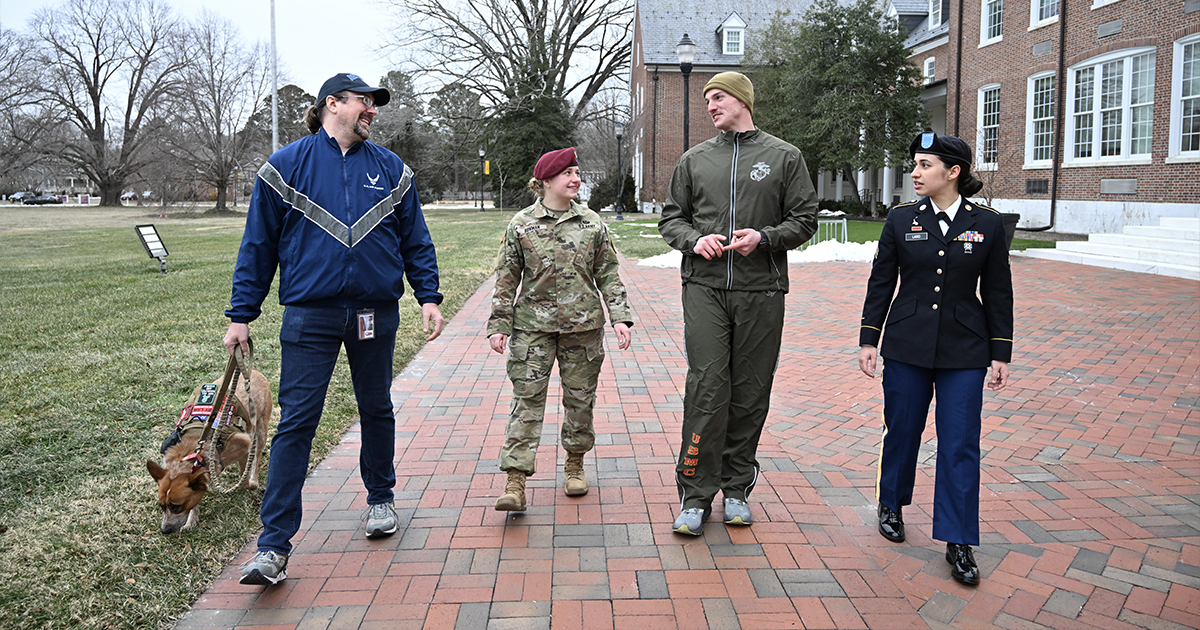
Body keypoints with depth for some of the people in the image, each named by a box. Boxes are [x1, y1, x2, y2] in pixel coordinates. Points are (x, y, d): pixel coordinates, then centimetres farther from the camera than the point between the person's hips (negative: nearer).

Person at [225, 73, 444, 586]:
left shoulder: (391, 170, 8)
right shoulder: (286, 167, 1)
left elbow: (415, 240, 12)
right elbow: (258, 246, 3)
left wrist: (429, 297, 3)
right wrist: (241, 316, 1)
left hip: (375, 312, 3)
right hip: (310, 316, -2)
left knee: (376, 410, 15)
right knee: (295, 423, -5)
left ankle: (380, 499, 36)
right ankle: (274, 546, 0)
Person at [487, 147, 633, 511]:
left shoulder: (592, 223, 6)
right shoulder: (521, 225, 1)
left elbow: (608, 274, 7)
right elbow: (506, 278, 3)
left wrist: (620, 317, -2)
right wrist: (498, 325, -1)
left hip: (583, 325, 2)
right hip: (532, 326, -2)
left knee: (580, 398, 9)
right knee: (526, 399, -5)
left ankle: (574, 465, 29)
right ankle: (515, 482, -4)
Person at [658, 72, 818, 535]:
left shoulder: (784, 157, 8)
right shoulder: (695, 159, 14)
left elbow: (804, 220, 6)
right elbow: (671, 218, 16)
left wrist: (764, 238, -12)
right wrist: (694, 239, -5)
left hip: (761, 291, 0)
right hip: (704, 289, 1)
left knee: (750, 393, 4)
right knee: (706, 387, -8)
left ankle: (737, 488, 19)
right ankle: (696, 495, 1)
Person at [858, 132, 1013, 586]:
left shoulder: (988, 224, 0)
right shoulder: (901, 220, 1)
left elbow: (998, 293, 4)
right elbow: (881, 283, 4)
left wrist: (1000, 354, 2)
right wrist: (868, 340, 1)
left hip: (964, 351, -1)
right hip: (906, 345, 1)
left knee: (960, 444, -1)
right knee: (902, 431, 10)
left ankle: (958, 542, 9)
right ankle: (891, 506, 35)